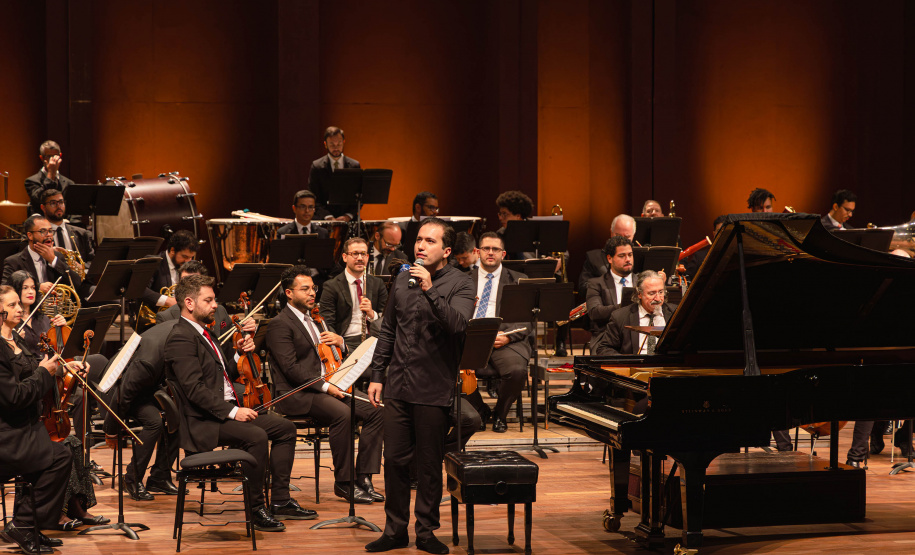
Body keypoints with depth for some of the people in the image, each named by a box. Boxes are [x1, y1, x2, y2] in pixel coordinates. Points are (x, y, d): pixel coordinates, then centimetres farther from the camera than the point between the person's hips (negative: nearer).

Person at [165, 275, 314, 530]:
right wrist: (231, 411, -26)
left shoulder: (202, 333, 19)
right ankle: (257, 507, -19)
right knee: (256, 436, -31)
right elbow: (195, 389, -23)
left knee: (285, 427, 4)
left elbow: (227, 375, 24)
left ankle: (280, 500, 5)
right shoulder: (181, 339, -14)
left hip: (226, 411, 11)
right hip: (202, 423, -11)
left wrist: (240, 353, 7)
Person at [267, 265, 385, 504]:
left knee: (375, 411, -11)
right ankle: (343, 483, -23)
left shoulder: (313, 319, 22)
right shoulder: (280, 325, -6)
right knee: (342, 414, -34)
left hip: (327, 389, 9)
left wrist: (339, 341, 3)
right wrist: (325, 386, -23)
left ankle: (363, 477, -10)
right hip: (298, 395, -9)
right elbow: (291, 368, -16)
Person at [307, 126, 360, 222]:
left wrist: (349, 215, -9)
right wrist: (328, 217, -14)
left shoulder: (354, 165, 10)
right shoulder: (317, 166, 4)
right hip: (323, 220, -2)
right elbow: (314, 199, 0)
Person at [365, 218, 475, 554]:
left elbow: (458, 324, -23)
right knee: (394, 460, 7)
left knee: (429, 465, 3)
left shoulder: (459, 284, -4)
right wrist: (377, 375, 14)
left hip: (434, 390, -4)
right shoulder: (402, 280, 11)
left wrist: (430, 292, -30)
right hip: (397, 386, 4)